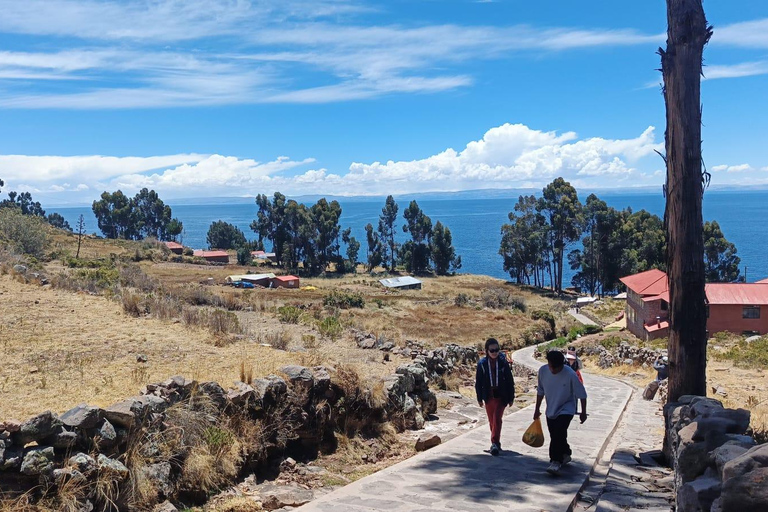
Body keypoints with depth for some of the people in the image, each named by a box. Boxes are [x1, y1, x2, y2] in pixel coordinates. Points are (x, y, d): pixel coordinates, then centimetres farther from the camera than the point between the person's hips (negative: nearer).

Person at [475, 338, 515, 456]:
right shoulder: (482, 364, -2)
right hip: (488, 396, 2)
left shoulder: (503, 363, -4)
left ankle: (495, 443, -14)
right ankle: (496, 443, 25)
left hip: (501, 396, -2)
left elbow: (510, 381, 1)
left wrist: (511, 397, 2)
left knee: (497, 419, -14)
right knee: (492, 421, 11)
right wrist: (479, 398, 4)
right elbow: (478, 382, 4)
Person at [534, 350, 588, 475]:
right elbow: (540, 391, 3)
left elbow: (581, 394, -11)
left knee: (558, 434, -20)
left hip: (566, 409, -5)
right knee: (555, 436, 13)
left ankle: (556, 461, -15)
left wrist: (583, 412, -5)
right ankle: (565, 455, 37)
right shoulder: (543, 371, -13)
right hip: (551, 410, 5)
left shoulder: (570, 374, -24)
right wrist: (537, 409, 8)